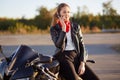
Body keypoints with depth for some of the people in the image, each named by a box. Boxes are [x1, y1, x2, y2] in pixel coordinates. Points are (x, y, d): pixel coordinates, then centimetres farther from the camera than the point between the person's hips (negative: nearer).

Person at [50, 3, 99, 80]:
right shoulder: (54, 29, 5)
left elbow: (82, 45, 8)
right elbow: (59, 45, -10)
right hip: (63, 56, -4)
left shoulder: (76, 26, 13)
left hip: (77, 55, 4)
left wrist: (82, 63, -4)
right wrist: (63, 29, -12)